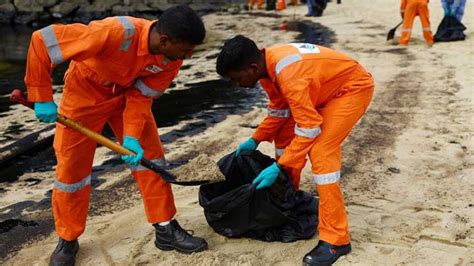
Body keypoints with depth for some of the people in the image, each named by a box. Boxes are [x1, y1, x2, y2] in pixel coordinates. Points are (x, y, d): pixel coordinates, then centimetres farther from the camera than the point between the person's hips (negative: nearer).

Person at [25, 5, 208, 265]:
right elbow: (42, 40, -36)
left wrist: (132, 137, -28)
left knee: (151, 156, -1)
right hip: (85, 92, -4)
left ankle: (165, 229, 12)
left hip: (126, 93, 4)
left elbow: (141, 95, -15)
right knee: (71, 168, 3)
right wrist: (42, 98, -31)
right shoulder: (116, 32, -41)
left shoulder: (173, 55, -23)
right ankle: (67, 240, 23)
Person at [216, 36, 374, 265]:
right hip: (326, 88, 9)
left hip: (353, 87, -9)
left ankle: (336, 239, -15)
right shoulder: (267, 64, -8)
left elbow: (309, 127, -31)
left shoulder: (288, 73, -36)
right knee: (284, 136, 11)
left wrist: (278, 167, -28)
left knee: (320, 152, -22)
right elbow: (279, 109, 7)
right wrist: (255, 140, 4)